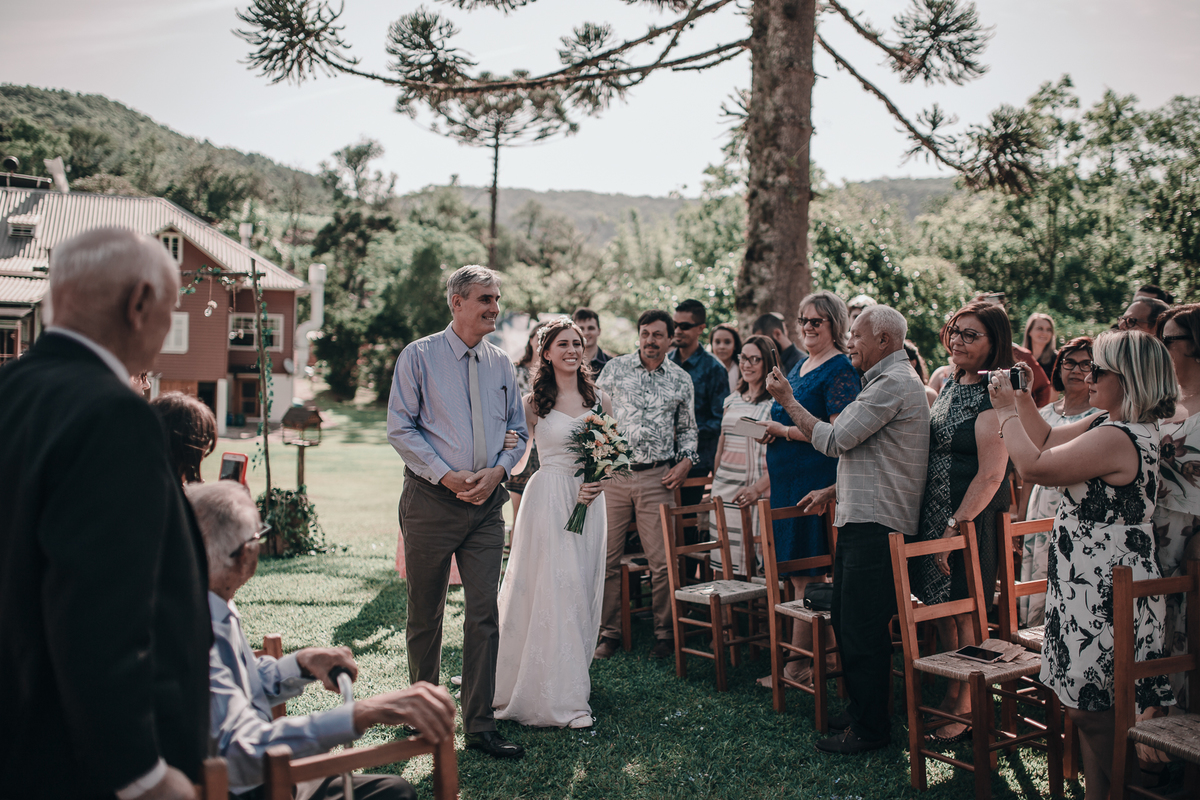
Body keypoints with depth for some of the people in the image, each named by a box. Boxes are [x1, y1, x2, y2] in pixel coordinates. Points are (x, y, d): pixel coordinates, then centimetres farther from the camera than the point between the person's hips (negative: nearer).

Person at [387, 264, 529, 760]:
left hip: (487, 502, 3)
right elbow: (400, 427, -6)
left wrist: (498, 470, -5)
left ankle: (479, 725, 5)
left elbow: (519, 431, 14)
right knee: (425, 612, 10)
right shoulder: (419, 357, -2)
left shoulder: (500, 364, 10)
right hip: (431, 499, -3)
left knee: (485, 613, -2)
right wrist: (447, 475, -14)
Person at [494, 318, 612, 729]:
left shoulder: (599, 399, 9)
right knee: (553, 590, -7)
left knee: (582, 590, 7)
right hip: (549, 499, -4)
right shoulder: (534, 402, -1)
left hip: (589, 502, 4)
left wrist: (598, 481, -3)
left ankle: (573, 681, 19)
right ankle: (561, 698, 0)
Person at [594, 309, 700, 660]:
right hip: (612, 473, 0)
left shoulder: (681, 380, 8)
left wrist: (686, 461, 2)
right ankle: (609, 632, 14)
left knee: (662, 561, 0)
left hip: (657, 478, 0)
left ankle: (665, 634, 15)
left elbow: (687, 428, 17)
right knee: (605, 557, 1)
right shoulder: (615, 369, 5)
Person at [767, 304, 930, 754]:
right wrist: (833, 492, 21)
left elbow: (834, 440, -16)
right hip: (861, 519, 11)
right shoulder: (888, 382, 21)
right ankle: (859, 711, 26)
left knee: (863, 631, -5)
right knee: (846, 622, 16)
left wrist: (788, 401, -7)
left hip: (876, 526, -11)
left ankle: (870, 728, 5)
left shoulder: (894, 384, -13)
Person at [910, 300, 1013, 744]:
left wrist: (955, 526, -19)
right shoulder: (950, 383, 12)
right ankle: (950, 696, 28)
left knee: (965, 616, 1)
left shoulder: (993, 394, -15)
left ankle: (966, 712, 14)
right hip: (935, 515, 8)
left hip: (972, 517, -8)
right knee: (942, 613, 14)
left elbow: (991, 474, -19)